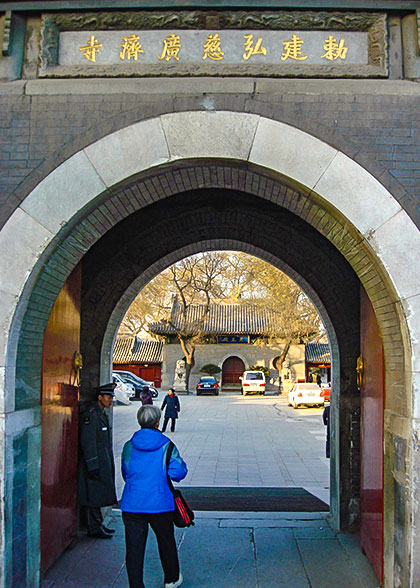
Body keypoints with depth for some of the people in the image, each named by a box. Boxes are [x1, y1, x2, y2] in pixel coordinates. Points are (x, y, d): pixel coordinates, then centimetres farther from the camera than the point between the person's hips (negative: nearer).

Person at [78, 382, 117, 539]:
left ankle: (98, 524, 26)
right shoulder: (90, 414, -17)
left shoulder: (102, 413, 14)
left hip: (104, 461, 10)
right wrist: (92, 466, -22)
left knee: (99, 494, 16)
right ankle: (94, 529, 7)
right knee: (93, 495, -2)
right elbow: (87, 441, -21)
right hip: (94, 461, -10)